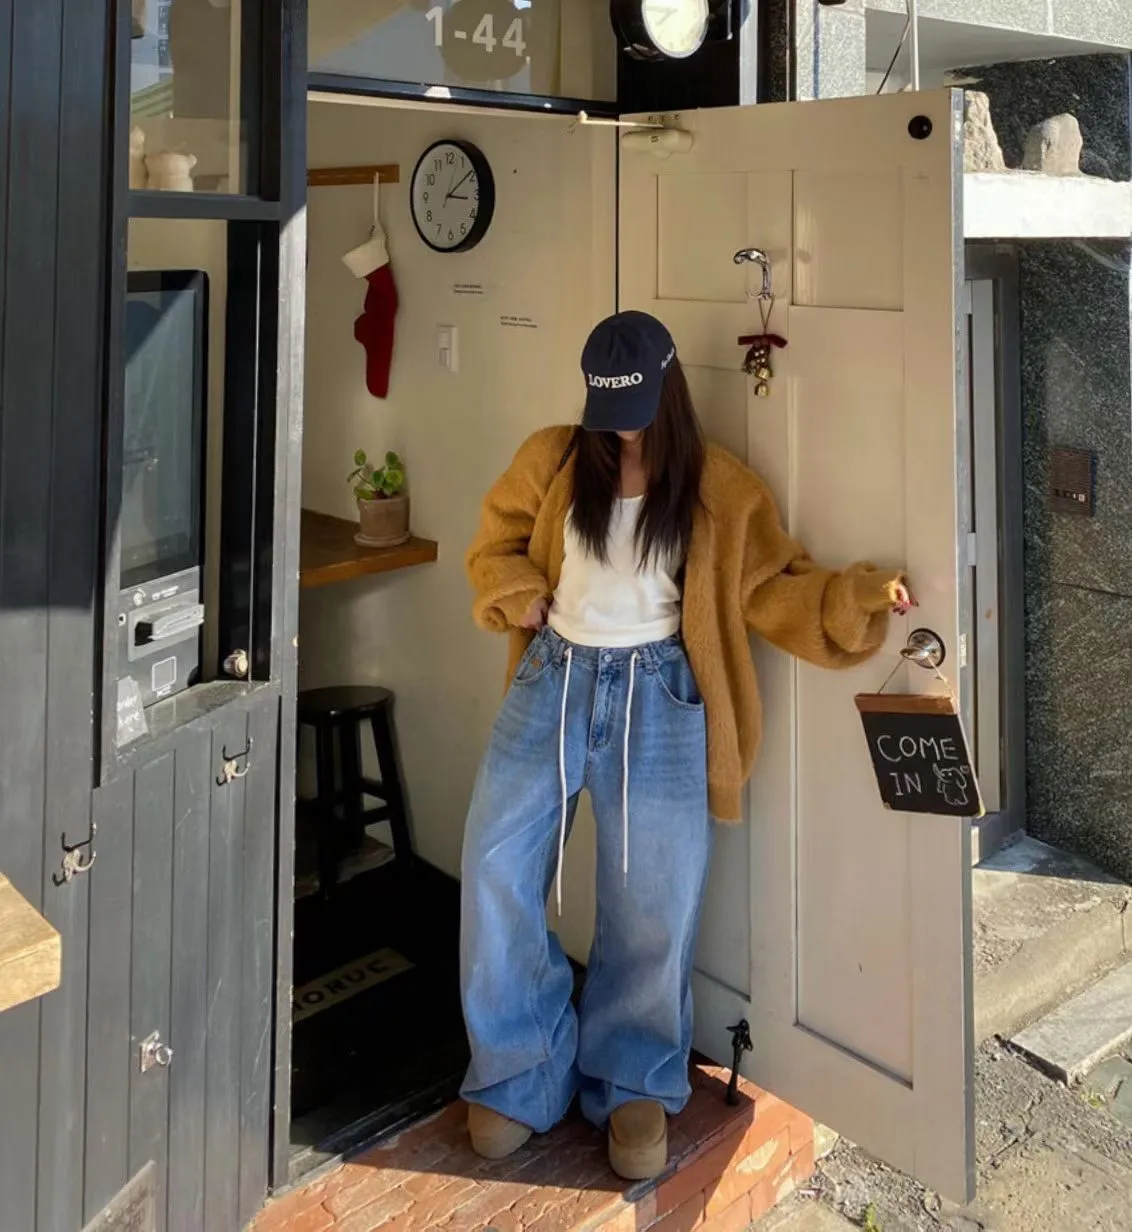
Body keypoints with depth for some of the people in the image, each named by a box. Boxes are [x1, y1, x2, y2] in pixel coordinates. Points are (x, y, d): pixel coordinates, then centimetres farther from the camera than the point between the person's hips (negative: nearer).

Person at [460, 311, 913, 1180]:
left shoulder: (721, 490, 1)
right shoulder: (552, 461, 5)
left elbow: (775, 591, -2)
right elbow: (495, 543, 17)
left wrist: (862, 594, -17)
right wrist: (518, 595, -3)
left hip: (657, 697, -2)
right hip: (554, 682, 2)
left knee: (653, 903, 0)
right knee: (496, 872, -5)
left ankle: (635, 1083, 23)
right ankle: (522, 1075, 13)